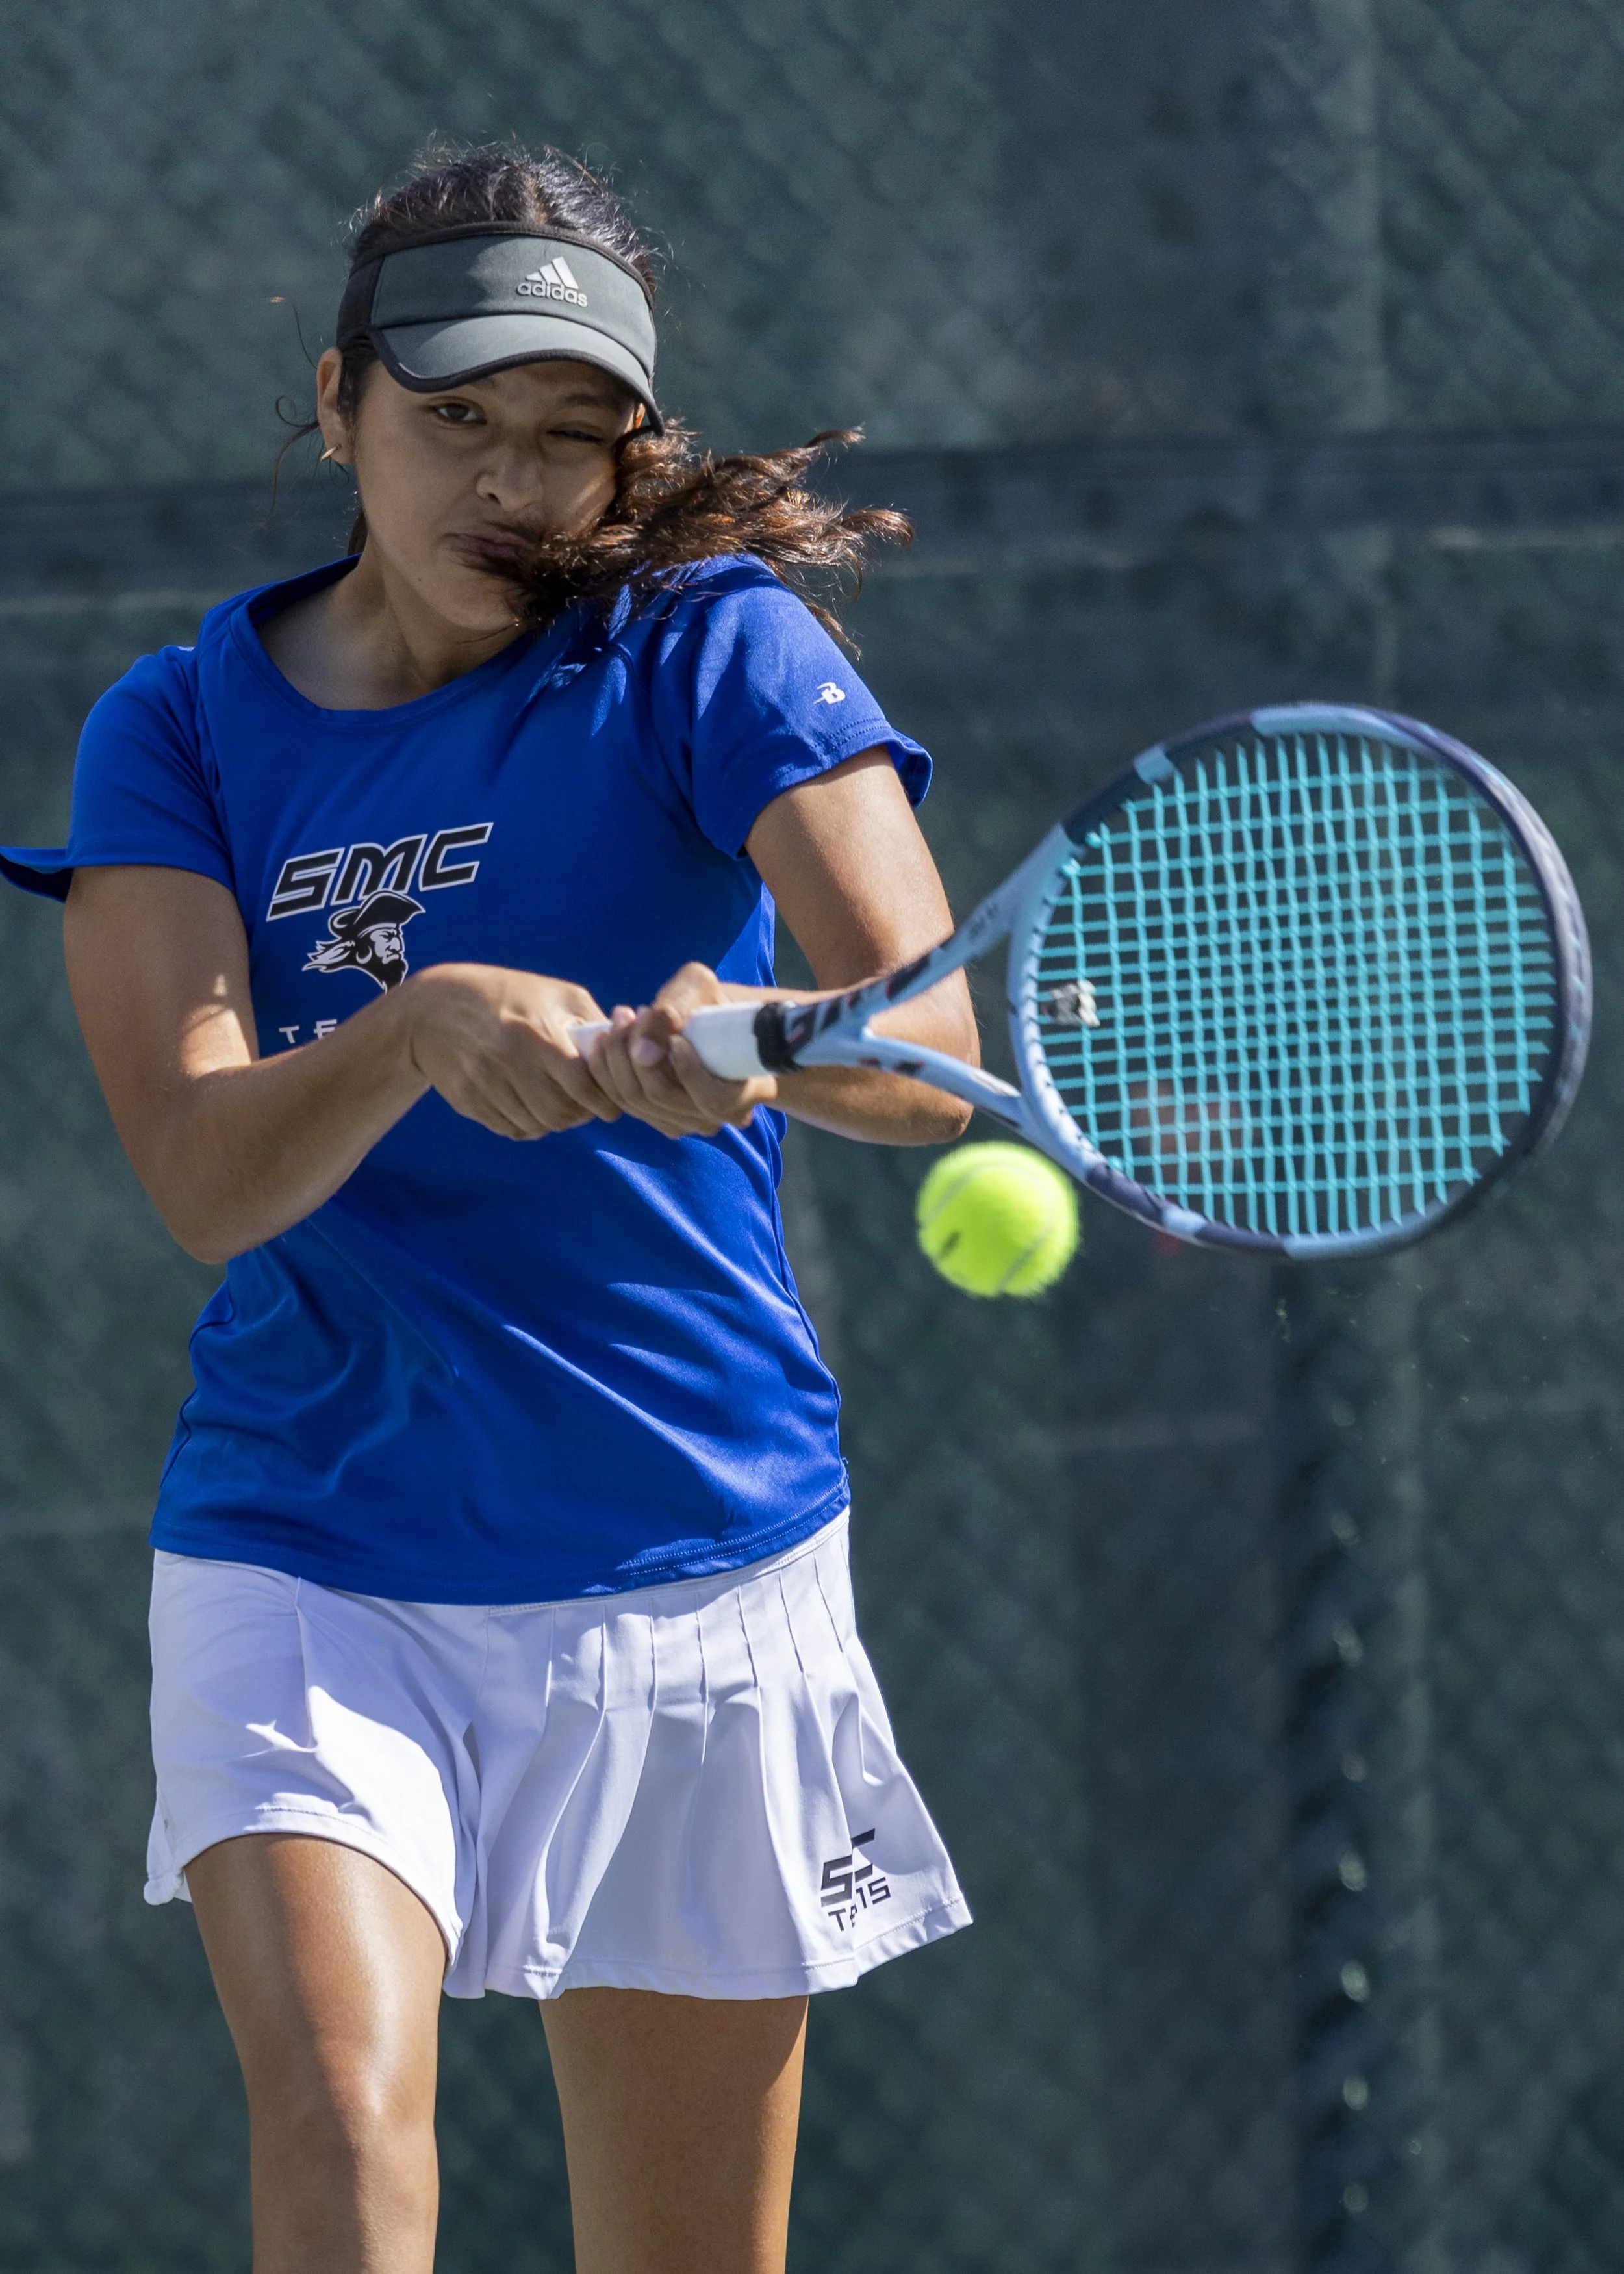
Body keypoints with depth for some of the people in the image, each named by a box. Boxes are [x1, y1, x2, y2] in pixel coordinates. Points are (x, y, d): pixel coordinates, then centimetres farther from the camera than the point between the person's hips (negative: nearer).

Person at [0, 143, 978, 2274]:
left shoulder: (709, 649, -4)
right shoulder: (182, 730, 1)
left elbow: (932, 1047, -18)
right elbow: (203, 1176, -13)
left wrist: (754, 1040, -41)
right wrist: (423, 1029, -33)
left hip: (693, 1567, 0)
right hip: (305, 1560, 0)